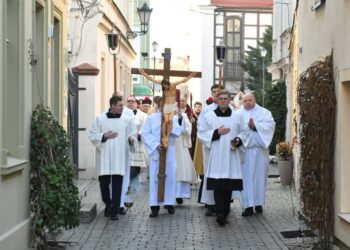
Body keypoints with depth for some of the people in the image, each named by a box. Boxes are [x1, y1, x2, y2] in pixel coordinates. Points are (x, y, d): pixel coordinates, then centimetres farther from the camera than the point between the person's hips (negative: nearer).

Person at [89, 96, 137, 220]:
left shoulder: (127, 120, 6)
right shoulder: (100, 119, 3)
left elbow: (132, 134, 8)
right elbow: (92, 136, 3)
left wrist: (131, 139, -14)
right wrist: (104, 136, -13)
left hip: (120, 157, 0)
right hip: (104, 157, 0)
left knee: (117, 184, -4)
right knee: (104, 182, 5)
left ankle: (114, 210, 1)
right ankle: (108, 204, 30)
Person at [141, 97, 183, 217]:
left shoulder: (174, 118, 8)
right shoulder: (151, 118, 3)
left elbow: (178, 132, -6)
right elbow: (145, 133, -5)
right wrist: (156, 144, -15)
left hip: (169, 152, 2)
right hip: (155, 152, -2)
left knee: (170, 177, 4)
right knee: (155, 178, -2)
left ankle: (170, 203, 14)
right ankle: (154, 205, 0)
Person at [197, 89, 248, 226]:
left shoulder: (237, 117, 9)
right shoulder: (209, 116, 4)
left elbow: (244, 132, 14)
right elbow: (202, 133, 3)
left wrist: (239, 139, -6)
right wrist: (216, 132, -10)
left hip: (231, 155, 2)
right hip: (216, 156, -2)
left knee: (229, 185, 3)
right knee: (218, 185, -10)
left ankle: (225, 213, 13)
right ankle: (220, 214, -15)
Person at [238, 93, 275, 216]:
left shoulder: (264, 112, 10)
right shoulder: (238, 114, 11)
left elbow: (270, 125, -5)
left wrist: (255, 125, -13)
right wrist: (247, 125, -17)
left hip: (260, 148, 1)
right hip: (245, 149, 0)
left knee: (260, 175, 3)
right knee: (247, 177, -5)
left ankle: (259, 203, 12)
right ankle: (249, 205, -7)